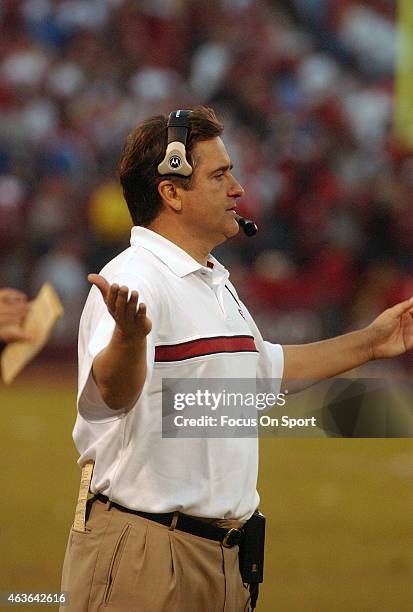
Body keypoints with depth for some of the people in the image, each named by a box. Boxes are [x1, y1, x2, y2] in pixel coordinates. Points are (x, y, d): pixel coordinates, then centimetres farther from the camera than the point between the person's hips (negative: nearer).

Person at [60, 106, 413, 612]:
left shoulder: (217, 285, 17)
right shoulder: (134, 281, -15)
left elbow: (265, 367, 34)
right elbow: (114, 393, -32)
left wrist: (368, 344, 35)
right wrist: (129, 337, -53)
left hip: (222, 552, 9)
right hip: (143, 548, -9)